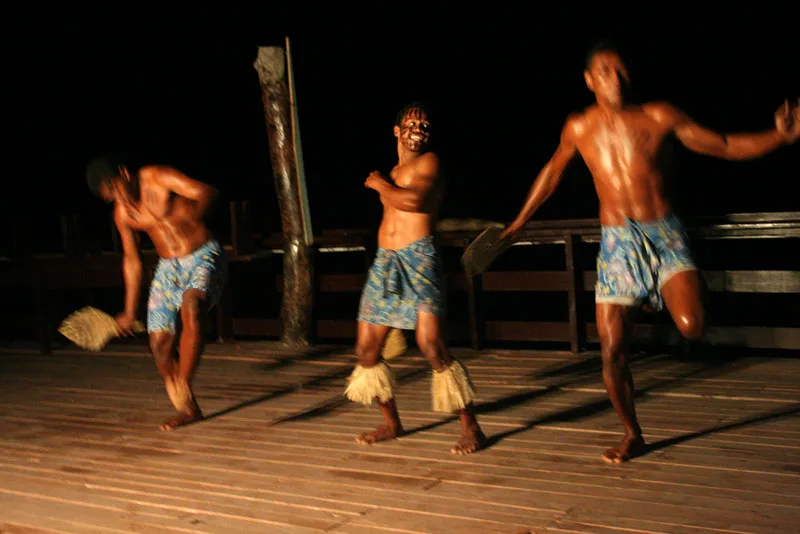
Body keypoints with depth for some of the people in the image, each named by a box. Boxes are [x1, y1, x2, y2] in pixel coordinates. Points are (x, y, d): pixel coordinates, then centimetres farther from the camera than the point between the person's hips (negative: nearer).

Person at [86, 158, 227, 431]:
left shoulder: (157, 177, -11)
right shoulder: (122, 214, 6)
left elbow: (205, 192, -23)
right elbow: (132, 261, 15)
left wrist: (188, 219, -37)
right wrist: (130, 312, 17)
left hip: (204, 257, -6)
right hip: (168, 267, 6)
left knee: (192, 308, -36)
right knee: (160, 342, -2)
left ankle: (182, 384, -33)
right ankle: (188, 408, 16)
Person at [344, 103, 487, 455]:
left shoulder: (429, 162, 0)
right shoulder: (394, 172, 22)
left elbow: (415, 200, -19)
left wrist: (381, 185, -6)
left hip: (418, 259, -8)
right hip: (384, 262, 8)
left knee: (431, 344, -19)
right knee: (365, 350, 8)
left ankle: (471, 429, -9)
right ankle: (392, 424, 25)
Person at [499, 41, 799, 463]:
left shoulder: (658, 117, -2)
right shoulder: (579, 128, 5)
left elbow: (724, 146, 2)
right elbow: (552, 172, 22)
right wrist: (519, 223, 27)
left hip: (664, 236, -2)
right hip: (617, 243, 2)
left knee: (692, 327, -26)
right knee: (612, 349, 0)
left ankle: (664, 297, 12)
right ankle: (632, 436, 21)